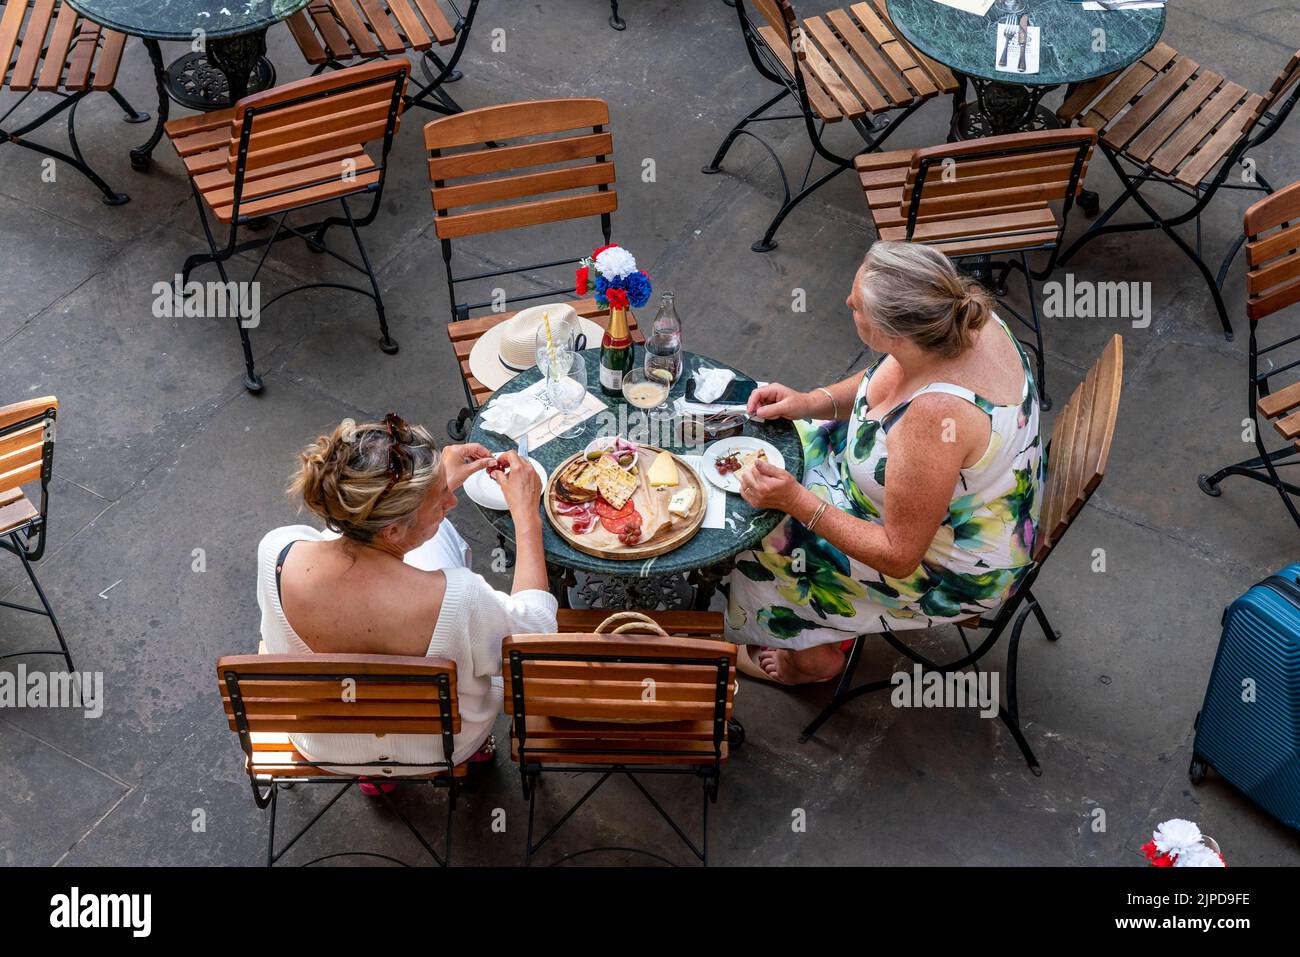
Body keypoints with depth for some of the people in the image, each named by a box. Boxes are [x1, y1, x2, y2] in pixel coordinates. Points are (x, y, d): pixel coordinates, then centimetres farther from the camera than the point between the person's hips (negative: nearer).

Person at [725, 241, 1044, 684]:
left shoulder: (936, 417, -43)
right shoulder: (963, 320, -19)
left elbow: (899, 557, -31)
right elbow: (881, 379, 5)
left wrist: (797, 502, -29)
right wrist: (810, 402, -10)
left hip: (951, 571, -8)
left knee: (763, 534, 3)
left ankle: (813, 655, 34)